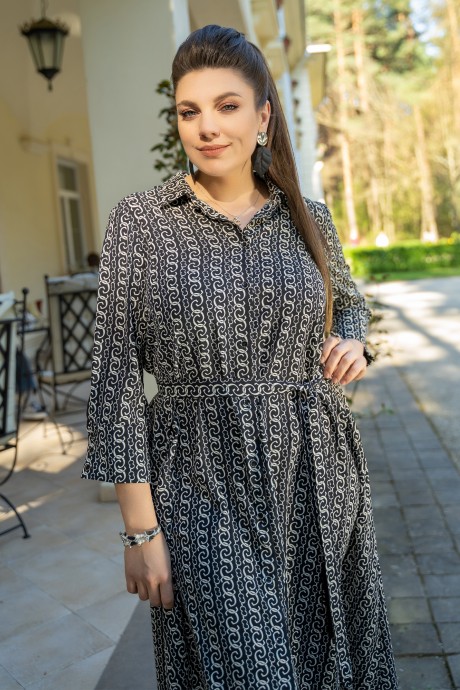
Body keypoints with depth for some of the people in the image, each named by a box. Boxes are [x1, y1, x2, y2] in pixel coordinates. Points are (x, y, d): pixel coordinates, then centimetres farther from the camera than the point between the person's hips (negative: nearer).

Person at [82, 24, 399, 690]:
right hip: (204, 485, -3)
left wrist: (354, 342, -2)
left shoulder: (309, 218, 4)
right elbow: (117, 374, -7)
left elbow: (348, 301, 23)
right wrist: (140, 528, -9)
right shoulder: (139, 220, -5)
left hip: (317, 475, 4)